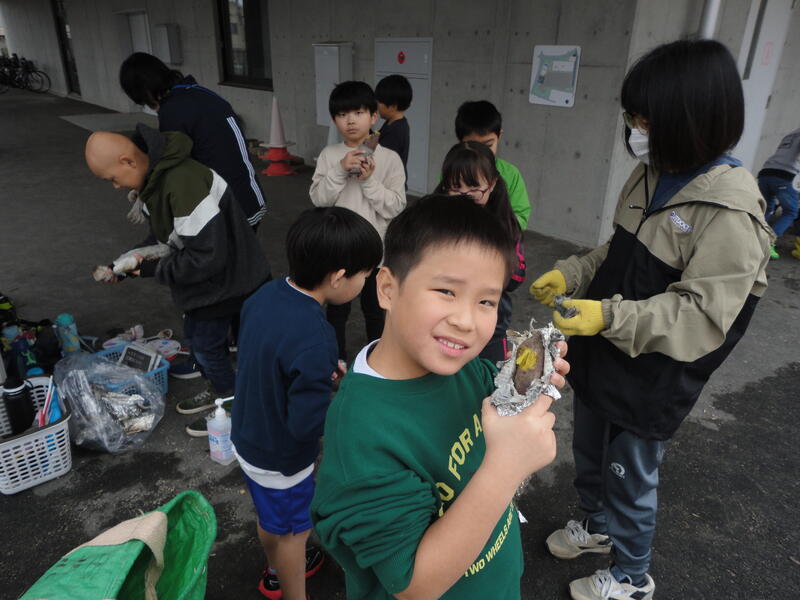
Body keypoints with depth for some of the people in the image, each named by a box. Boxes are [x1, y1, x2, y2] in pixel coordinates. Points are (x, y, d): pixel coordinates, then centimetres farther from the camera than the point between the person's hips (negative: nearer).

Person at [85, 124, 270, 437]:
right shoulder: (156, 176, 0)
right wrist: (137, 259, 4)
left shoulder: (182, 185, -33)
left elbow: (206, 257, -30)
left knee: (206, 343, 5)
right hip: (205, 273, 10)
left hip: (225, 278, -10)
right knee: (195, 337, 22)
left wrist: (155, 269, -19)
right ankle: (219, 389, 44)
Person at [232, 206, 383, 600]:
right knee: (293, 530, 20)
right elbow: (308, 422, -31)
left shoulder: (267, 294, -12)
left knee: (271, 517, 31)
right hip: (281, 459, -8)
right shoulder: (314, 339, -37)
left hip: (247, 438, 8)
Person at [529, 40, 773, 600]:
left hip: (653, 380, -7)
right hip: (604, 362, 8)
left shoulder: (731, 213, -24)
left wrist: (610, 316, -35)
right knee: (589, 455, 26)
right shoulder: (650, 176, 0)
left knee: (631, 477, 14)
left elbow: (701, 316, -26)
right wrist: (569, 274, -1)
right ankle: (597, 526, 54)